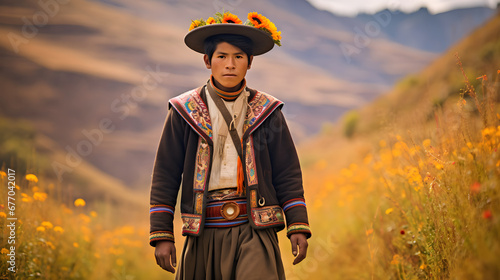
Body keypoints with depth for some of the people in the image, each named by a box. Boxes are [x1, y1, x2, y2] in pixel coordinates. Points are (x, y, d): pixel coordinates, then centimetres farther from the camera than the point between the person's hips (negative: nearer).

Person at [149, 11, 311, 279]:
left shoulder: (267, 113, 7)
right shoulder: (183, 112, 4)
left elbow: (287, 175, 8)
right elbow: (164, 177, 3)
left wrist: (297, 227, -2)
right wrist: (162, 235, -2)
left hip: (254, 231, -1)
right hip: (204, 235, 1)